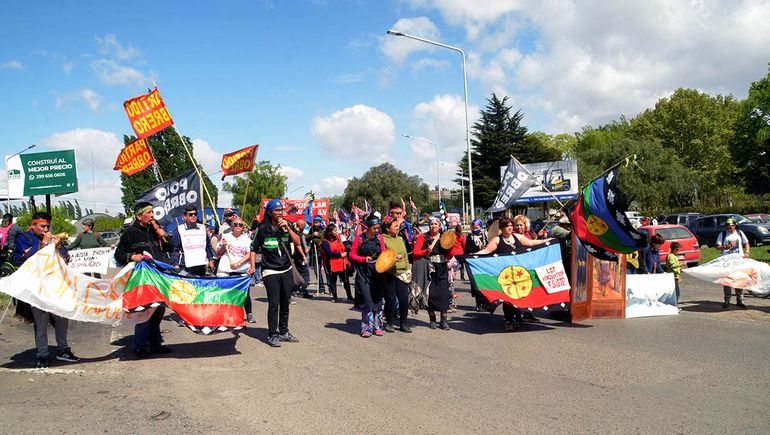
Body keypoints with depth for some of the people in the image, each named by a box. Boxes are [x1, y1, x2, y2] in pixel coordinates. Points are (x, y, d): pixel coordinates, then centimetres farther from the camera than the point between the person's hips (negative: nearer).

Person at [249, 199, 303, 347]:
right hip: (270, 272, -4)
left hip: (286, 270, 4)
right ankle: (272, 335, 2)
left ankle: (284, 332, 24)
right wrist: (253, 266, -9)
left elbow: (297, 243, -6)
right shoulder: (263, 228, -6)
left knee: (285, 303, 11)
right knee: (274, 304, -8)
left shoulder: (287, 225, 3)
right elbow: (253, 249, 0)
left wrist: (288, 228, -16)